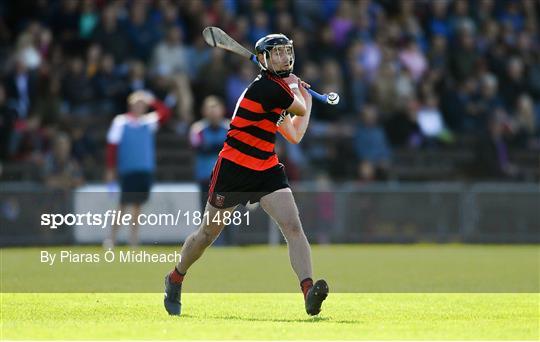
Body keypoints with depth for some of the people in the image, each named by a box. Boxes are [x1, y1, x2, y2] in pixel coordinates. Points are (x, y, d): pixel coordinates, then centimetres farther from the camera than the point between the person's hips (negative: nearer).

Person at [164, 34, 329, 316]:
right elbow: (301, 110, -1)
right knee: (208, 233, 10)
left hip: (267, 170, 7)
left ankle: (308, 291, -28)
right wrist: (295, 89, 18)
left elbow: (295, 135, 19)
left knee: (293, 226, -16)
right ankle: (175, 279, 34)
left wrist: (302, 94, 26)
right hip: (234, 167, -7)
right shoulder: (268, 87, -19)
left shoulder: (280, 89, 10)